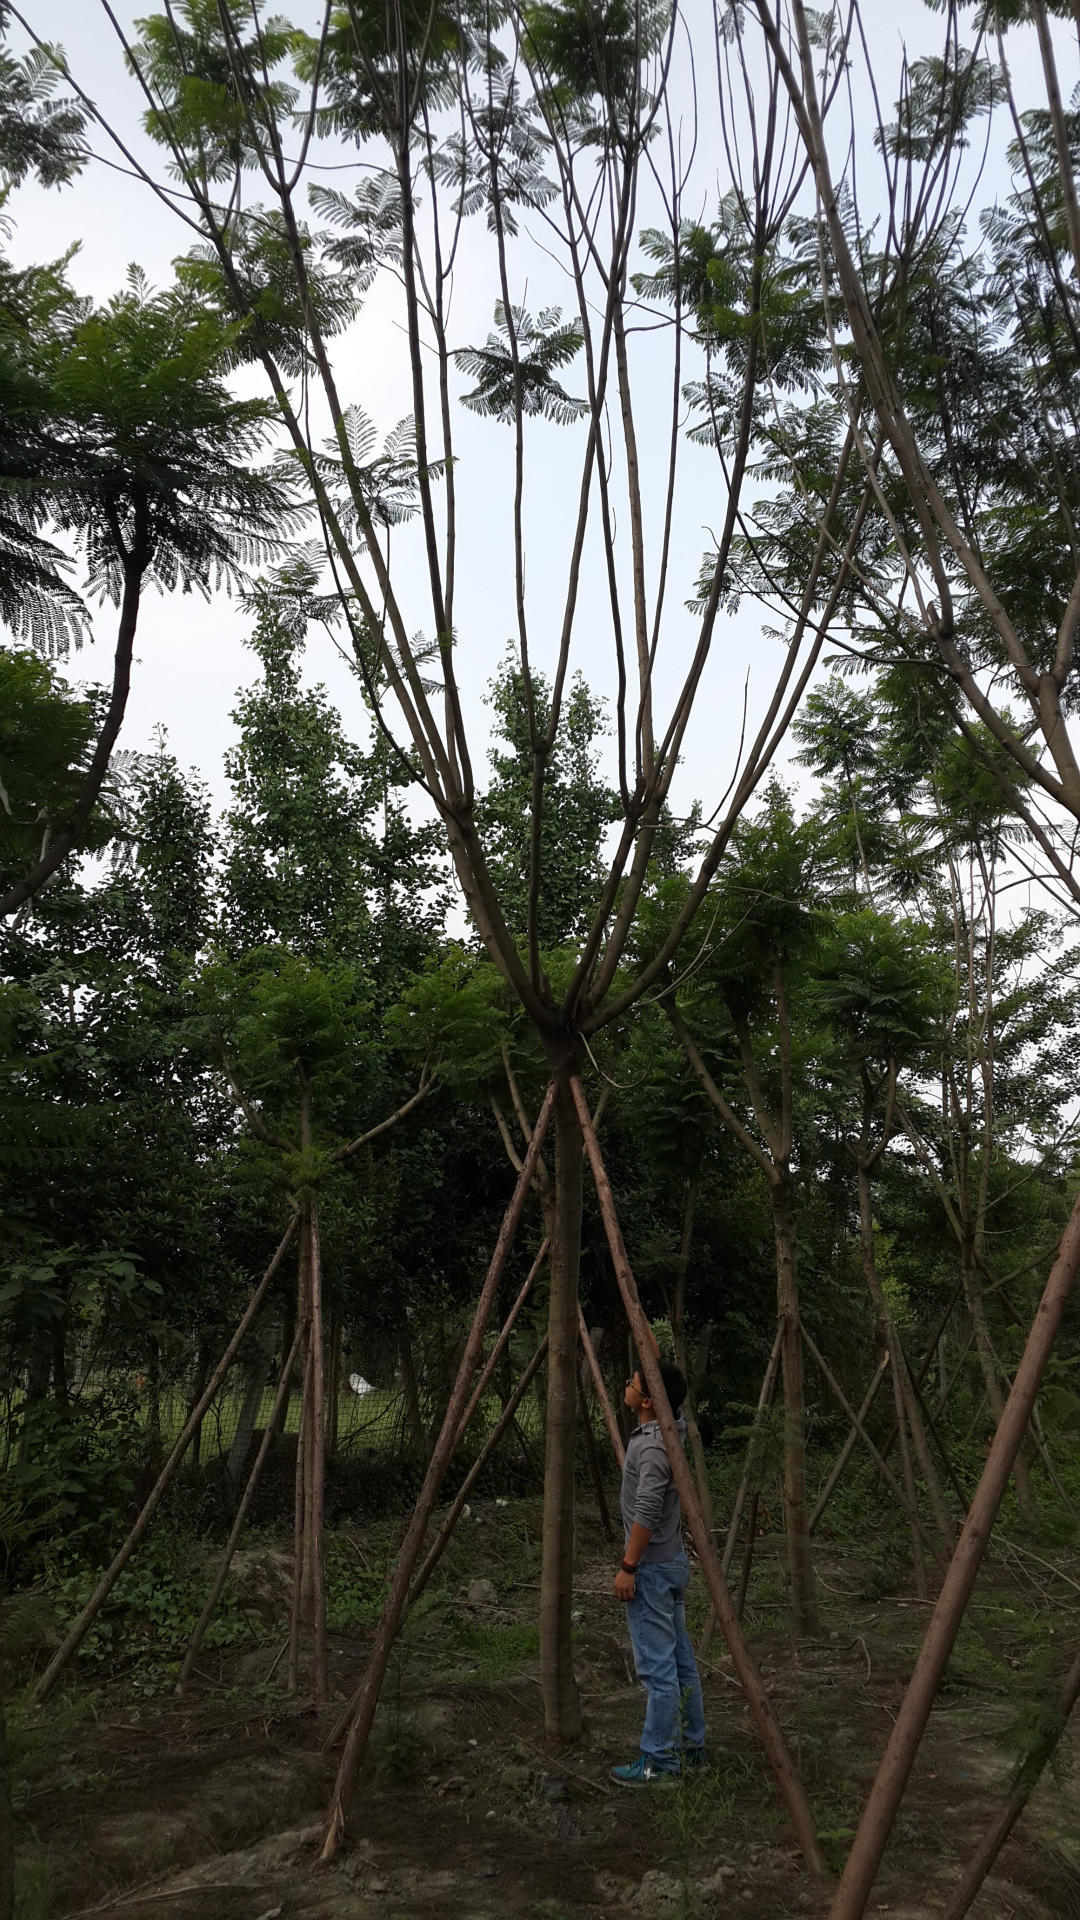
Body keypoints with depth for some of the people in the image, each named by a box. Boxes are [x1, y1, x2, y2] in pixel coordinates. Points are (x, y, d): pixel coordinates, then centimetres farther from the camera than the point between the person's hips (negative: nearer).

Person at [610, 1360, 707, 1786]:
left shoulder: (653, 1446, -23)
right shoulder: (671, 1429, 2)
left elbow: (647, 1513, -24)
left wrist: (628, 1567, -19)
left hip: (651, 1570, -10)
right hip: (672, 1564, 10)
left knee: (657, 1668, -2)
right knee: (680, 1661, 16)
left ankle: (658, 1762, 5)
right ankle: (692, 1747, 26)